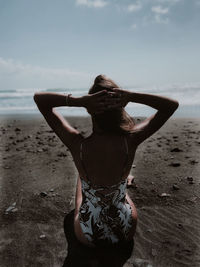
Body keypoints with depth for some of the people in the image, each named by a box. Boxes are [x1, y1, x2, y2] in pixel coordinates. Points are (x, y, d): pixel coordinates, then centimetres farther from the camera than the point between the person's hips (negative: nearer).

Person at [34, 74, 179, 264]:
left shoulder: (77, 144, -29)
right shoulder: (131, 141, -26)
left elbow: (39, 98, -17)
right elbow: (172, 104, -12)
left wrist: (79, 100, -33)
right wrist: (130, 96, -26)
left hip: (88, 237, 0)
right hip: (126, 233, 1)